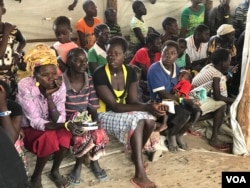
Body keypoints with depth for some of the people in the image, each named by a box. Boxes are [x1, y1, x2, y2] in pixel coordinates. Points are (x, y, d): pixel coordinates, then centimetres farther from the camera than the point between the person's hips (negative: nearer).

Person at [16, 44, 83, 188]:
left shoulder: (60, 85, -15)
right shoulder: (25, 86, -26)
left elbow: (59, 119, -20)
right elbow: (35, 122, -28)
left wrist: (49, 95, -31)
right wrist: (64, 125, -42)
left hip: (51, 127, 4)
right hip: (28, 129, -3)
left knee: (65, 134, -27)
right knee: (49, 137, -32)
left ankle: (55, 171, -1)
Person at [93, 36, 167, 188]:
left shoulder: (130, 72, -3)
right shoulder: (99, 74, -21)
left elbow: (133, 101, -6)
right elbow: (114, 106, -25)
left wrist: (150, 107, -29)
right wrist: (147, 107, -34)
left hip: (124, 112, 6)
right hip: (104, 115, -5)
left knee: (150, 120, -23)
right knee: (137, 120, -32)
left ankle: (136, 154, 5)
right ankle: (140, 174, -30)